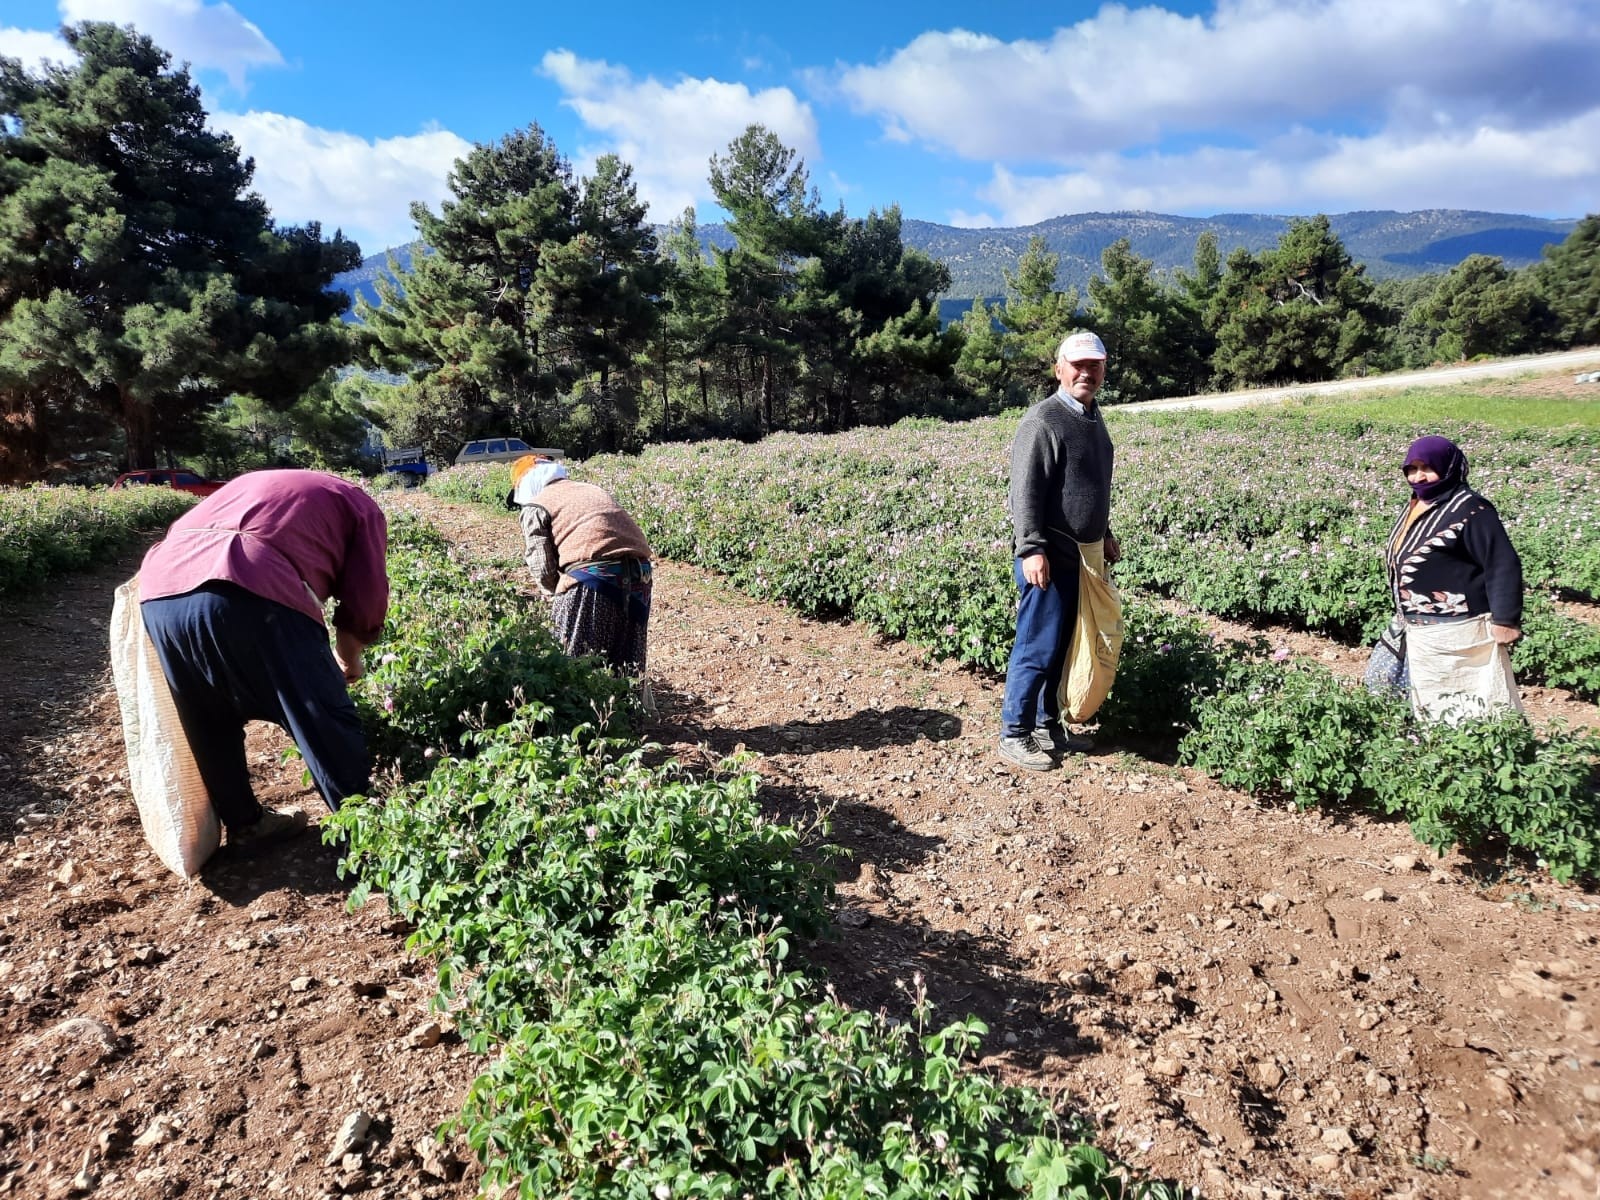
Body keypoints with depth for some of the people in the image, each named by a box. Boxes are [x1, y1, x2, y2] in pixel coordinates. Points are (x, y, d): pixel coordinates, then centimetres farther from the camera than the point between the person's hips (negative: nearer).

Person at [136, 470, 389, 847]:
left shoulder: (259, 485, 41)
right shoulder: (360, 506, 23)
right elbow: (366, 600, 14)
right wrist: (348, 660, 34)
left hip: (160, 590, 7)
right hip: (246, 593, -7)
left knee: (210, 724, 26)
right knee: (326, 723, 8)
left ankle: (245, 822, 39)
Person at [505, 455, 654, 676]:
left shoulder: (534, 508, 12)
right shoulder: (592, 489, 31)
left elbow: (543, 569, 2)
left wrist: (557, 594, 20)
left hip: (592, 575, -6)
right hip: (639, 573, 6)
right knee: (626, 663, 15)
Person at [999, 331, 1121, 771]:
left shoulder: (1093, 418, 16)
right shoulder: (1043, 420, -13)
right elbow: (1025, 491, -18)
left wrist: (1105, 534, 26)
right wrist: (1031, 549, -24)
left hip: (1081, 556, 9)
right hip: (1049, 557, -9)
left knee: (1063, 646, 14)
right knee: (1037, 647, -4)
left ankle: (1048, 725, 26)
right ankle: (1014, 735, 7)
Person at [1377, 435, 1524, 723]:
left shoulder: (1469, 510, -15)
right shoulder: (1416, 507, 10)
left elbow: (1503, 565, -18)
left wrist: (1505, 620, -20)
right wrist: (1404, 616, 22)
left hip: (1459, 634, -9)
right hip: (1420, 634, 9)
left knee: (1476, 707, -5)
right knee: (1431, 704, 18)